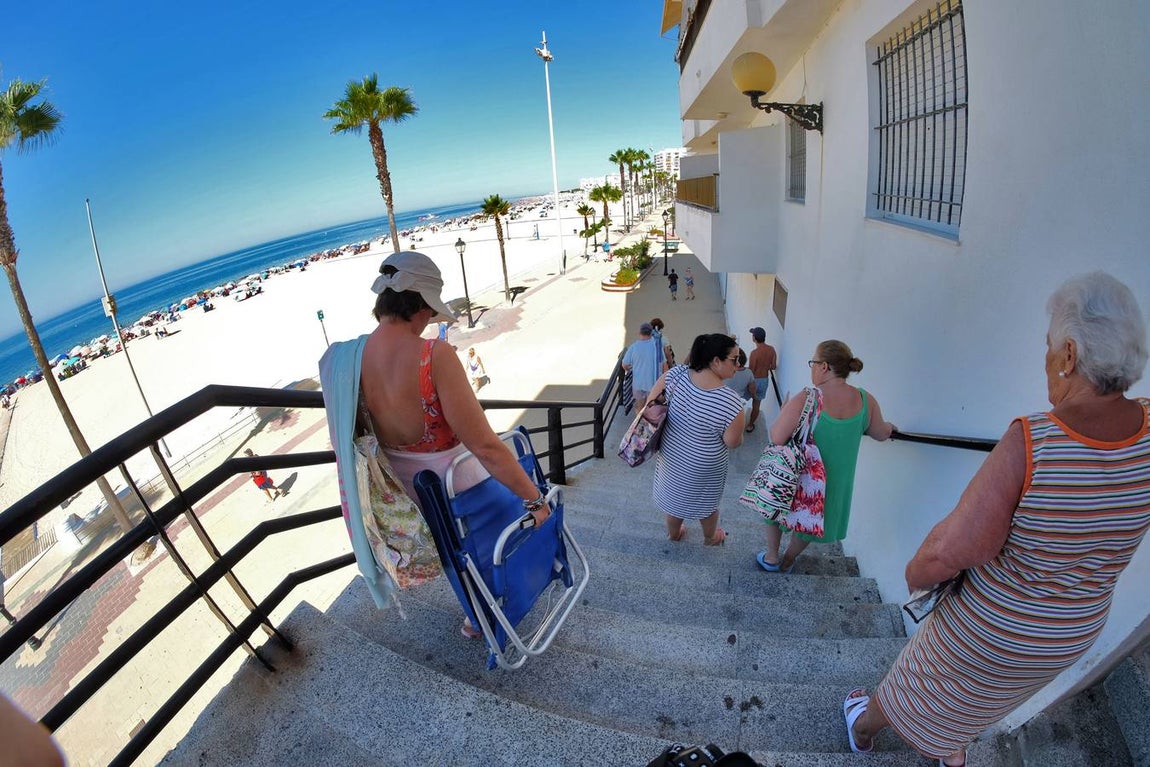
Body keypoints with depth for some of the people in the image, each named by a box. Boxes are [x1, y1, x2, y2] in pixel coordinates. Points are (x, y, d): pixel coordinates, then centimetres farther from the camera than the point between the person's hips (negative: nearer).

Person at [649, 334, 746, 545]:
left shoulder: (677, 374, -23)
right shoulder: (730, 402, -33)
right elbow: (733, 442, -20)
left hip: (670, 453, 4)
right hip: (703, 466, -4)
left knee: (672, 494, 29)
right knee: (707, 500, 27)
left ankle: (673, 533, 55)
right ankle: (710, 537, 54)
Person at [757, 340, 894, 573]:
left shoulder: (804, 401, -29)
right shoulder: (866, 401, -13)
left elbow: (776, 438, -28)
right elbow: (881, 434, 4)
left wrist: (782, 413, -9)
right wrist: (889, 426, 28)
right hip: (834, 481, 4)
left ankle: (772, 558, 40)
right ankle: (788, 560, 46)